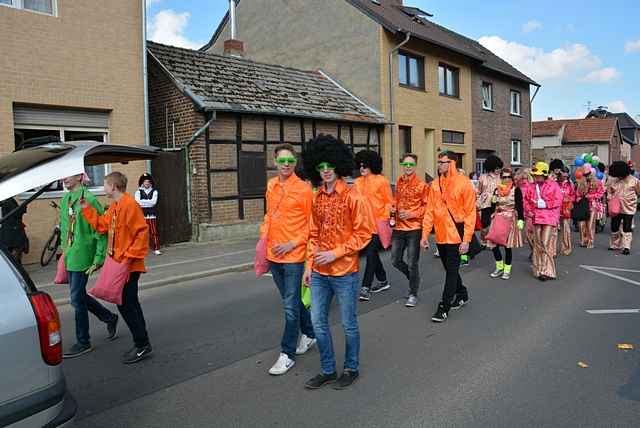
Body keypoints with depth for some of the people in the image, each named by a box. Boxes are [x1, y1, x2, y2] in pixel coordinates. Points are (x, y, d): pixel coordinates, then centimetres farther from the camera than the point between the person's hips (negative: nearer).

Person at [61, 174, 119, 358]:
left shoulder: (89, 199, -14)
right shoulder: (65, 200, 11)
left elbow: (101, 232, -16)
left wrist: (98, 259, -18)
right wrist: (65, 251, 20)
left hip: (82, 257, -8)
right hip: (70, 258, 8)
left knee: (77, 298, -1)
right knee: (79, 296, 15)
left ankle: (83, 343, 14)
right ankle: (110, 318, 35)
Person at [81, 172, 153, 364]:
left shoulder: (129, 205, -16)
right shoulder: (114, 206, 13)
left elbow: (142, 232, -22)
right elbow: (101, 225, 9)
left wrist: (131, 256, -21)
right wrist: (87, 209, 7)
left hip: (128, 266, -10)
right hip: (118, 264, 10)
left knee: (127, 304, -4)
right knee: (128, 303, 15)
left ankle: (142, 345, 8)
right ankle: (141, 343, 25)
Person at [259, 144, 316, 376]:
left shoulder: (303, 189, -11)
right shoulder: (271, 186, 8)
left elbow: (311, 224, -8)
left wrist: (293, 244, -15)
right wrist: (264, 236, 7)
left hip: (294, 256, -7)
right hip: (273, 254, 7)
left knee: (290, 306, 0)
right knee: (292, 300, 20)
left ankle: (288, 354, 12)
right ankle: (309, 334, 39)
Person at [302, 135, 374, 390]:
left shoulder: (352, 196, -11)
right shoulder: (318, 197, 6)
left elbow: (363, 234, -11)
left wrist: (335, 253, -17)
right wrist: (309, 265, 8)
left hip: (345, 272, -6)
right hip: (319, 273, 6)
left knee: (348, 324, 9)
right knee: (318, 322, 12)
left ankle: (351, 369, 30)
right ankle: (328, 370, 29)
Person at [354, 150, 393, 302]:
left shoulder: (381, 181, -5)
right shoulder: (358, 182, 9)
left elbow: (389, 202, -2)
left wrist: (385, 218, -12)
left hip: (378, 223, -6)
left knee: (371, 253, -10)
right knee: (372, 253, 15)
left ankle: (365, 287, -7)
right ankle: (383, 281, 32)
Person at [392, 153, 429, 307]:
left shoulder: (422, 185, -7)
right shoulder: (399, 183, 9)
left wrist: (412, 214, -16)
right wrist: (395, 210, 6)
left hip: (415, 228, -5)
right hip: (399, 227, 6)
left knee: (412, 263, 0)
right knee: (395, 260, 9)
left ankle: (413, 294, 16)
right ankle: (414, 279, 35)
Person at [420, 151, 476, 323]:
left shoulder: (463, 183, -10)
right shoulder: (435, 184, 5)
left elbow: (470, 213, -10)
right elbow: (430, 211, 6)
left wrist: (466, 239, -14)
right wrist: (425, 235, 2)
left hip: (456, 234, -6)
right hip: (440, 235, 6)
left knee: (452, 270, -2)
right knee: (449, 268, 17)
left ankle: (444, 307, 4)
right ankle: (462, 295, 38)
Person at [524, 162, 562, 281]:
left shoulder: (553, 185, -3)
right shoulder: (531, 187, 9)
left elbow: (558, 201, -7)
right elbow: (526, 200, 15)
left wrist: (545, 204, -16)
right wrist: (529, 210, -1)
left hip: (549, 218, -5)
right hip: (536, 218, 5)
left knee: (545, 244, -11)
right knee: (538, 244, 9)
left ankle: (547, 271, -2)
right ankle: (539, 270, 19)